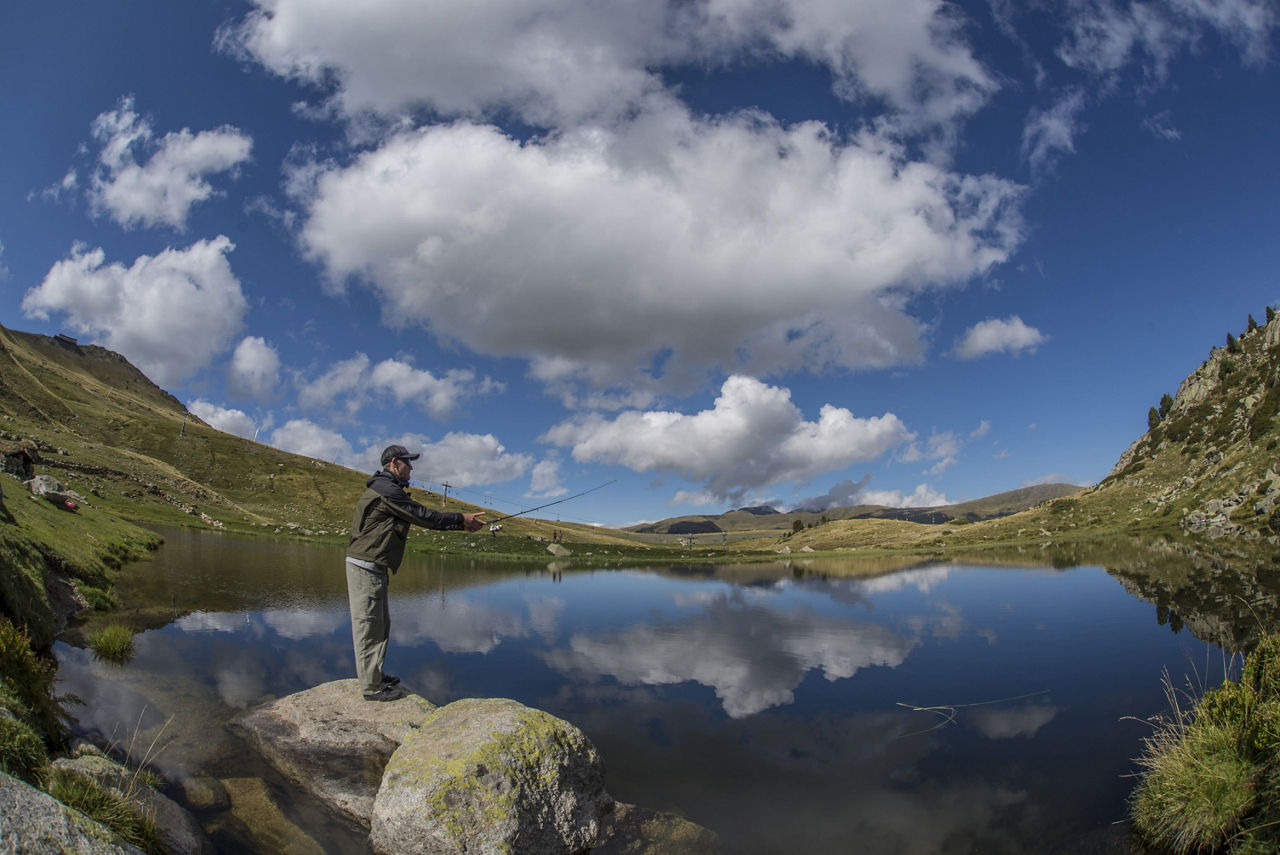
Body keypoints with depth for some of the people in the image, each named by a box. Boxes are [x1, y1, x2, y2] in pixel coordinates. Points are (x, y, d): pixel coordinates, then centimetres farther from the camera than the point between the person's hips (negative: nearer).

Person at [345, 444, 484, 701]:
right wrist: (461, 520, -10)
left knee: (380, 624, 18)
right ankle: (372, 686, 2)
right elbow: (421, 515, -16)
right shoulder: (385, 490, -16)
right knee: (368, 626, -4)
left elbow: (418, 516, 18)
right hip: (365, 566, -11)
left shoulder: (386, 489, 19)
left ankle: (373, 674, 29)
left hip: (373, 567, 11)